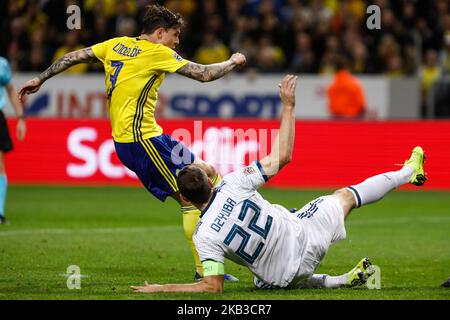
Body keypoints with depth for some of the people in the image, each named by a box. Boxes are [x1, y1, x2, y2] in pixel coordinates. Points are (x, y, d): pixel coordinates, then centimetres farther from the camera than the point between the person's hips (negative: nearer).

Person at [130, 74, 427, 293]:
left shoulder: (204, 236, -25)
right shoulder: (232, 185, -23)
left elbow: (213, 286, -24)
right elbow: (282, 156, -14)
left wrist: (160, 288, -23)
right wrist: (288, 106, -7)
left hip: (284, 276, 0)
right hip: (304, 238, 0)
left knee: (262, 283, 38)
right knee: (345, 196, 26)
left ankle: (342, 280, 22)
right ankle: (408, 172, 48)